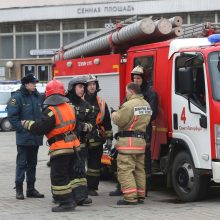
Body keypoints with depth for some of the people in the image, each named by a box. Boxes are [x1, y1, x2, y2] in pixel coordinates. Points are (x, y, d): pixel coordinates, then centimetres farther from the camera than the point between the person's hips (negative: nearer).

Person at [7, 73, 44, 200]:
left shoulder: (38, 97, 10)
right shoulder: (18, 97, -9)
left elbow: (43, 114, 19)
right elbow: (12, 116, -12)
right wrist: (22, 128, -16)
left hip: (36, 137, 6)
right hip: (24, 138, -6)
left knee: (32, 163, 12)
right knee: (22, 163, -2)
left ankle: (31, 188, 20)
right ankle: (19, 189, 4)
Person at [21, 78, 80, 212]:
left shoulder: (50, 111, -17)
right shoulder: (70, 107, 6)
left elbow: (40, 128, -18)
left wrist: (28, 124, -2)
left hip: (60, 148, -8)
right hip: (73, 145, 8)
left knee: (59, 177, -1)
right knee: (69, 174, 19)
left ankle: (66, 202, -3)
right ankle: (71, 200, 24)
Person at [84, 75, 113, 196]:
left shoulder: (101, 103, 10)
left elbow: (107, 122, 13)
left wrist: (109, 139, 9)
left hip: (97, 141, 3)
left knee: (95, 164, 7)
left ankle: (92, 187, 16)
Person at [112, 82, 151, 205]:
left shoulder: (129, 105, -15)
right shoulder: (146, 105, 13)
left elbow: (119, 121, -16)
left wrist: (114, 114, 7)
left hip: (128, 141, -9)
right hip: (141, 141, 9)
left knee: (125, 170, -6)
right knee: (139, 169, 16)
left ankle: (130, 197, -11)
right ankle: (140, 195, 20)